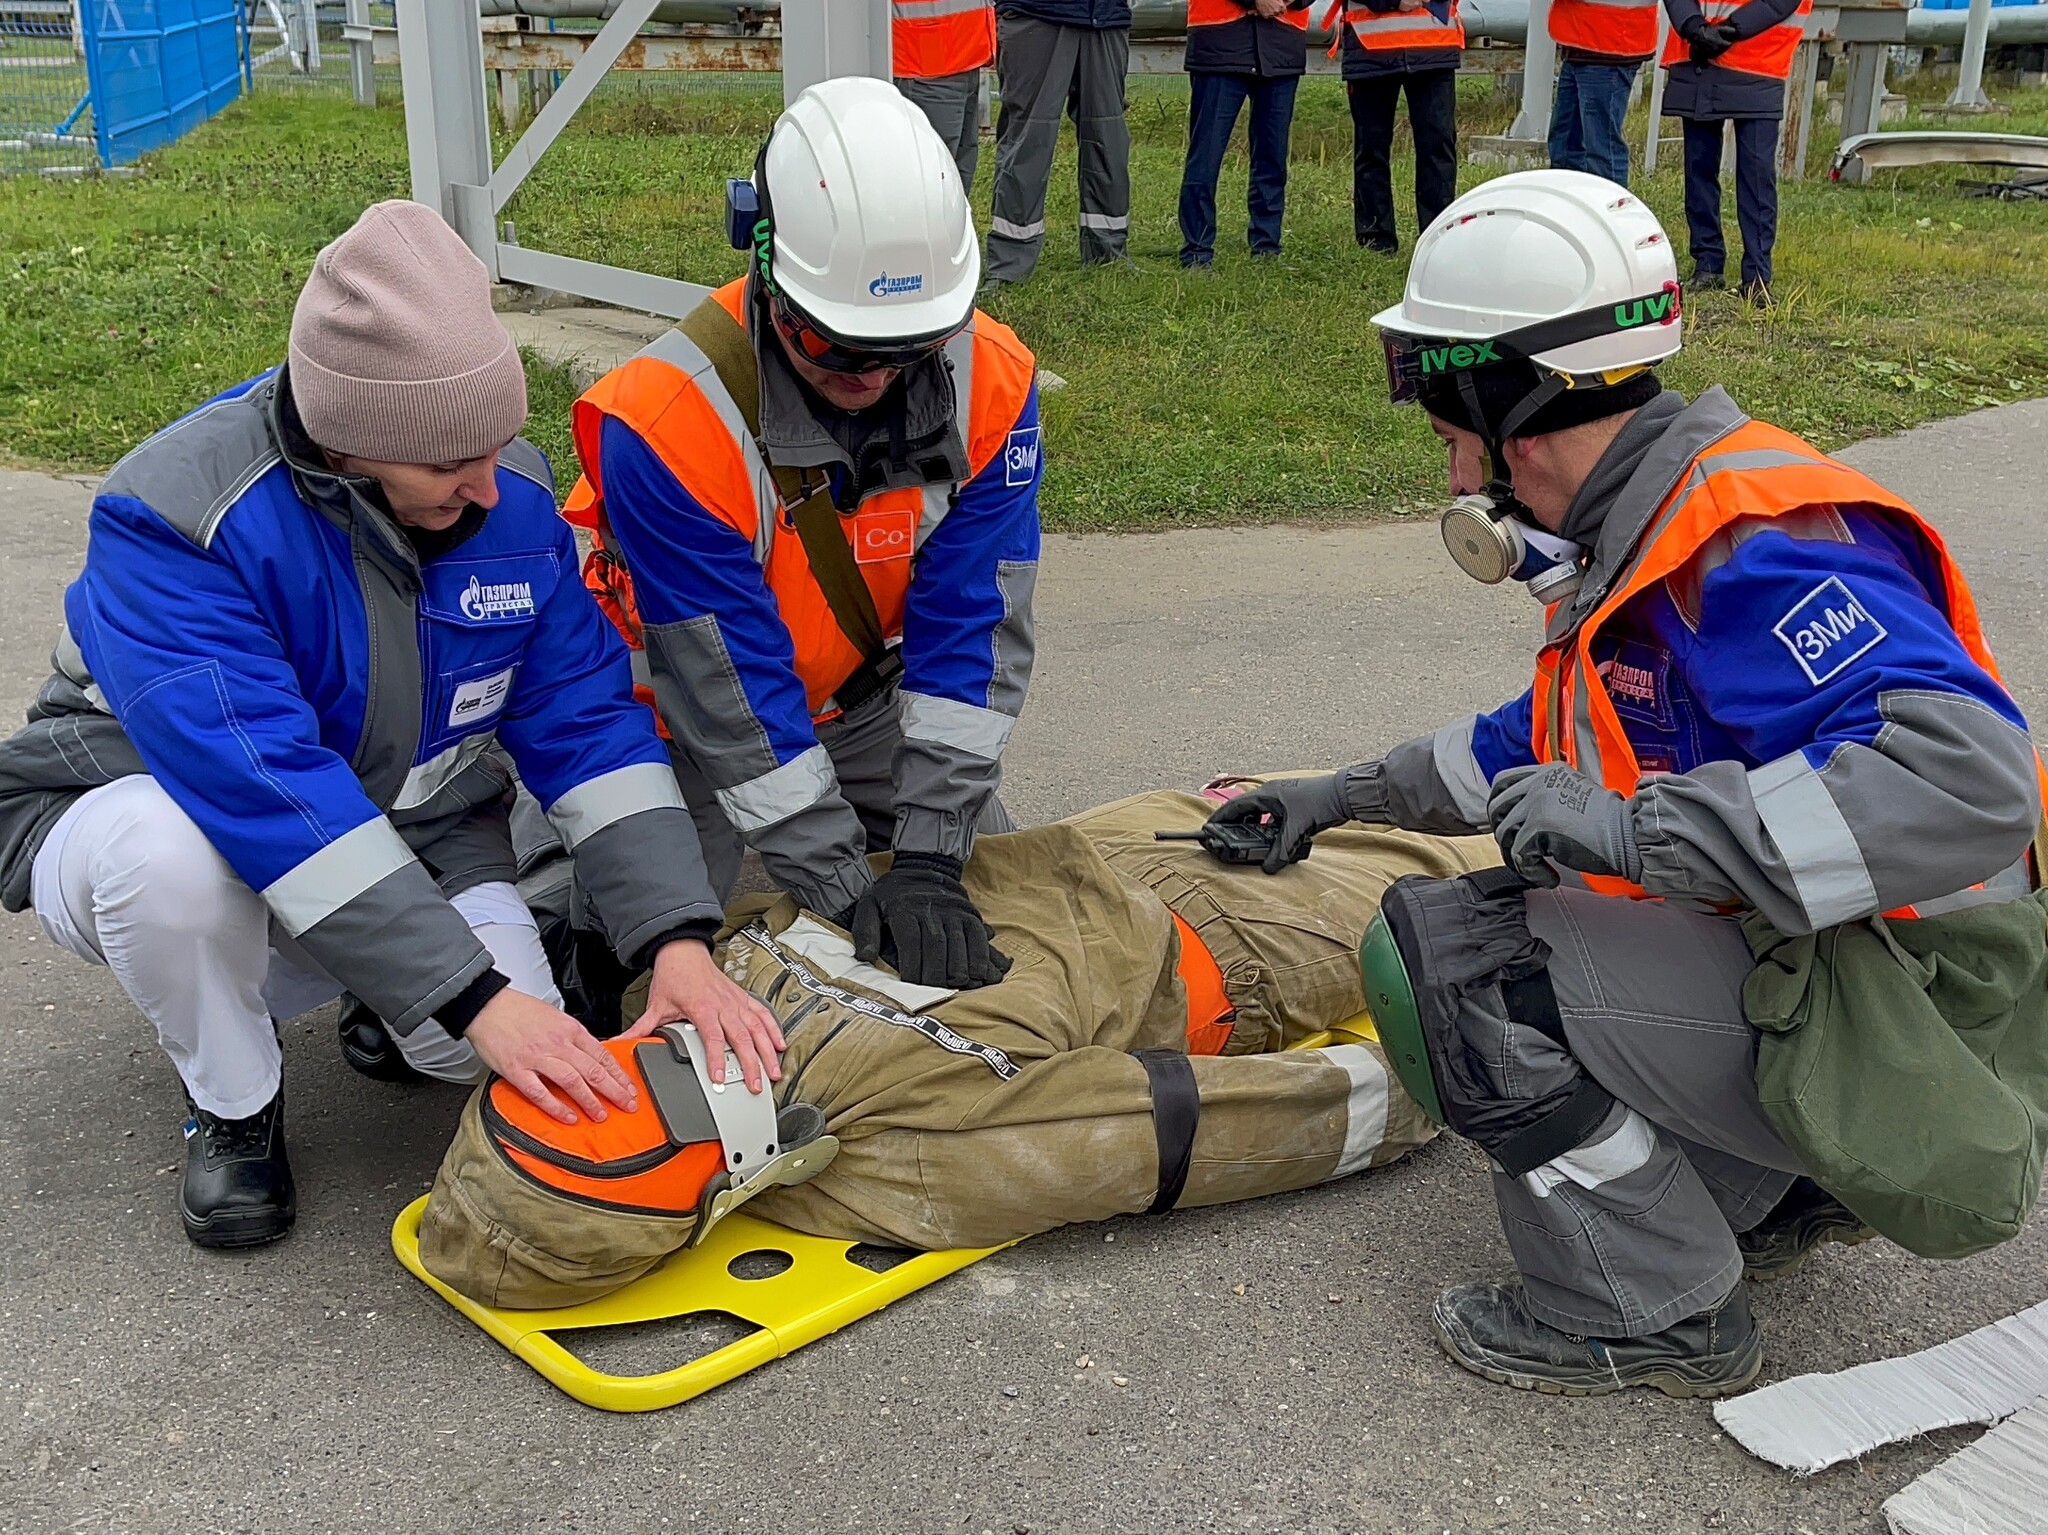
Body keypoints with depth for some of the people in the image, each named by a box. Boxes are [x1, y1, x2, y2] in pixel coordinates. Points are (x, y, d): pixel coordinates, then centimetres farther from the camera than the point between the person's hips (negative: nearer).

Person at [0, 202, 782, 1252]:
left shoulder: (513, 497, -14)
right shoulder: (173, 515, -30)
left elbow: (589, 721, -12)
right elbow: (263, 788, -38)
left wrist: (677, 940, -26)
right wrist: (473, 997, -42)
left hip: (411, 832, 3)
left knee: (513, 1042, -25)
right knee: (169, 849, -39)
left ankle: (376, 1004, 12)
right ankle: (230, 1105, -8)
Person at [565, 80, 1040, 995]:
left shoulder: (990, 381, -23)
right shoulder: (669, 422, -35)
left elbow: (976, 627, -22)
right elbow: (727, 692, -31)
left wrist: (928, 859, -29)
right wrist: (848, 896, -32)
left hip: (864, 696, 4)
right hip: (690, 716, -4)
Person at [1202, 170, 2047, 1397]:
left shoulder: (1759, 548, -23)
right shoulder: (1645, 540, 10)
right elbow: (1553, 741, 26)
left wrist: (1632, 829, -35)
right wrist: (1341, 799, 29)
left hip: (1903, 1028, -10)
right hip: (1794, 974, 10)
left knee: (1445, 952, -18)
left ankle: (1653, 1312, -2)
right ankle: (1778, 1193, 18)